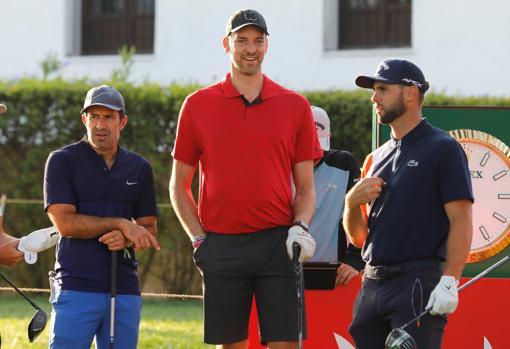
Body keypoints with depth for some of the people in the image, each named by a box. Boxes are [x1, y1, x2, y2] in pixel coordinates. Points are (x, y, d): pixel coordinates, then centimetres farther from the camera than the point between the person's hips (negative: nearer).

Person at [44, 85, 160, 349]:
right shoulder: (62, 161, 1)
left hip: (125, 288, 4)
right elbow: (64, 223, -9)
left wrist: (126, 239, -8)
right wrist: (122, 224, -11)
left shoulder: (139, 168, 14)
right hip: (76, 288, -4)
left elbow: (149, 230, 16)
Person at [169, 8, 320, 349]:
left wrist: (301, 227, -8)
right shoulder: (198, 105, 6)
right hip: (222, 245, 0)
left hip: (278, 244, 0)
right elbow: (179, 186, 12)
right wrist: (198, 238, 1)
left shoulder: (295, 106, 7)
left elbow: (306, 186, 10)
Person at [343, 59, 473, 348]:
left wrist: (449, 282, -19)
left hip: (419, 284, -7)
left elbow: (461, 222, -9)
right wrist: (352, 203, 1)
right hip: (372, 286, 7)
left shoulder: (442, 149, 0)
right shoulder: (376, 158, 21)